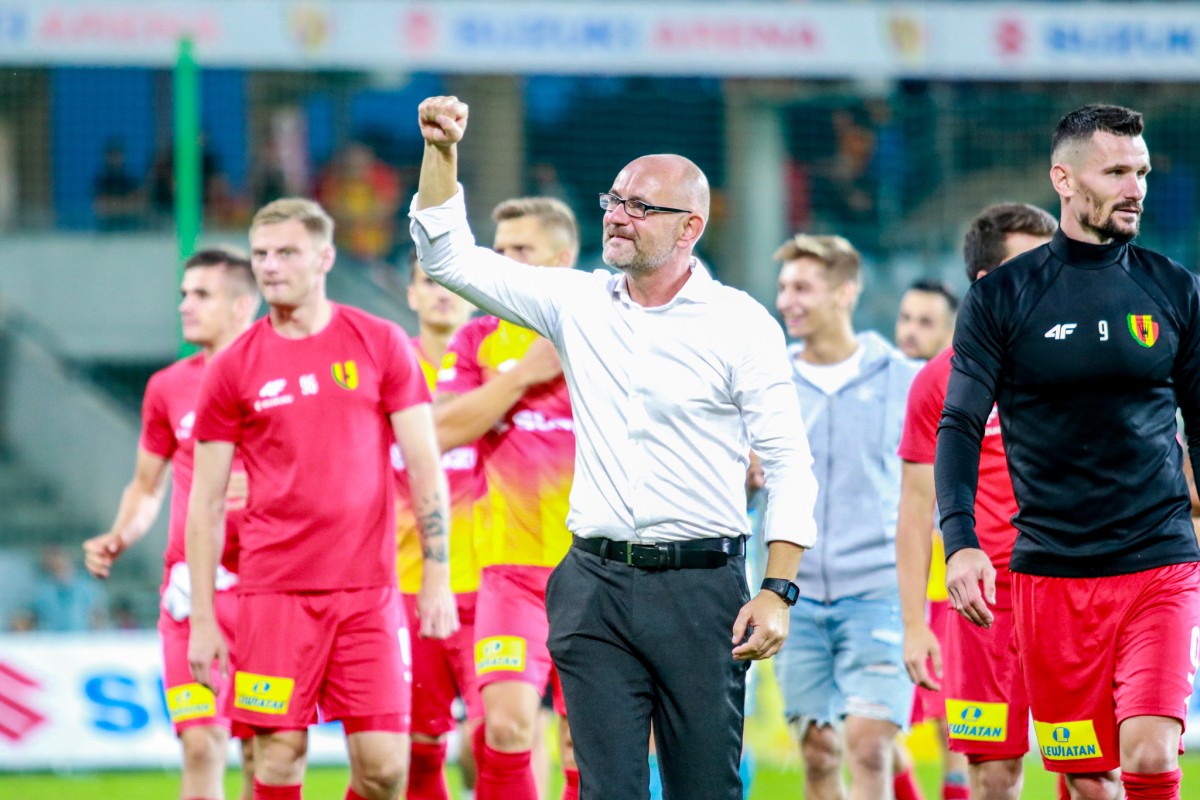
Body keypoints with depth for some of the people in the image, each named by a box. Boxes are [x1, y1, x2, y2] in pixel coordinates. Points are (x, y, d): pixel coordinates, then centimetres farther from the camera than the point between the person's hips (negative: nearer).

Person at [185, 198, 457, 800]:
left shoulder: (380, 344, 5)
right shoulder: (234, 368, 4)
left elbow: (425, 467, 5)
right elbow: (206, 503, 6)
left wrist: (437, 577, -3)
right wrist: (202, 618, 2)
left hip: (367, 590, 0)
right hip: (273, 590, 0)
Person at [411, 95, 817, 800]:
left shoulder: (741, 324, -2)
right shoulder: (578, 304, 9)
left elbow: (790, 463, -3)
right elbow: (451, 258, 11)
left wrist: (778, 592, -10)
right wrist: (441, 154, -3)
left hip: (699, 584, -3)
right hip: (596, 584, 3)